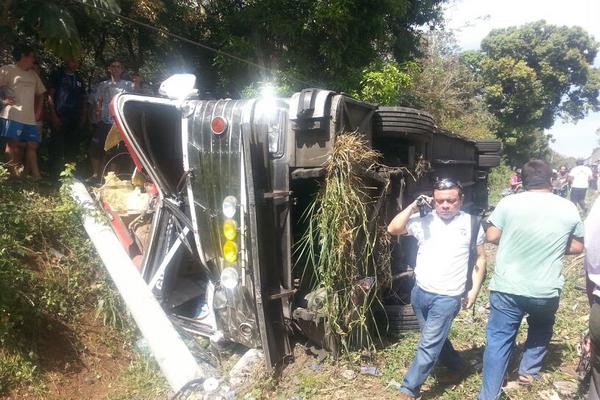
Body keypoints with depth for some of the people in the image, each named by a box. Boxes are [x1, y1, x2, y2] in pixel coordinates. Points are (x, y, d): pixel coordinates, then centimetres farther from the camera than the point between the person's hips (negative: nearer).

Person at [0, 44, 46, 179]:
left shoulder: (33, 74, 19)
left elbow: (40, 93, 26)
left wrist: (38, 110, 15)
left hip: (30, 118, 6)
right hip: (13, 116, -6)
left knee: (32, 145, 3)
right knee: (13, 144, -3)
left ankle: (33, 176, 7)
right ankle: (14, 175, 0)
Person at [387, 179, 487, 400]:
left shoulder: (471, 224, -4)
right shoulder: (424, 220, -3)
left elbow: (480, 258, 4)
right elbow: (393, 229, -9)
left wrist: (474, 290, -3)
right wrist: (412, 207, -16)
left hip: (447, 297, -3)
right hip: (420, 292, 4)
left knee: (428, 345, -1)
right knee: (436, 339, 22)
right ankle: (457, 366, 47)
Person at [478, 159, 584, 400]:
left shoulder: (508, 202, -6)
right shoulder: (569, 208, 0)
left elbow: (491, 237, -5)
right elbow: (578, 247, 8)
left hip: (507, 287, -1)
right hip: (546, 290, 2)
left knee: (498, 339, 7)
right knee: (541, 328, 32)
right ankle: (529, 370, 35)